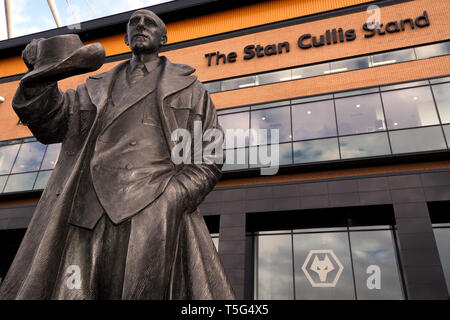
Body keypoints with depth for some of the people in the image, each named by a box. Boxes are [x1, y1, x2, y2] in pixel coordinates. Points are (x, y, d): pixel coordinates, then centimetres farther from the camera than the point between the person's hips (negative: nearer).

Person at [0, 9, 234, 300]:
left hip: (154, 222, -2)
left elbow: (210, 159, 10)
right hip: (88, 224, 3)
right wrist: (41, 78, -7)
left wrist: (169, 200, -6)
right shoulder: (98, 88, 26)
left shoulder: (190, 90, 18)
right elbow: (51, 122, 13)